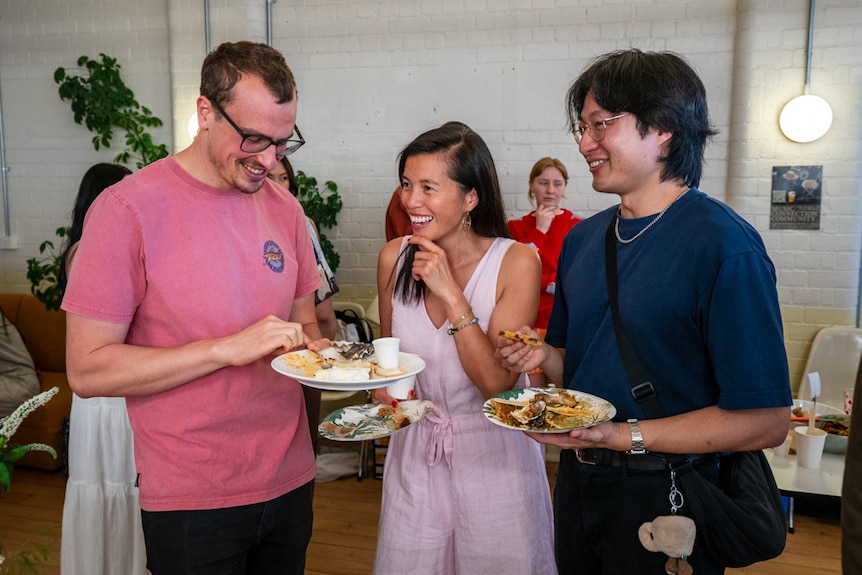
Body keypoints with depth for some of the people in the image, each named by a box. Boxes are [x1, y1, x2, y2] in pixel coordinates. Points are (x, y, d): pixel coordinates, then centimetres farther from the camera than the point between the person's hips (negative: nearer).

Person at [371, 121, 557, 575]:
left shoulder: (516, 263, -18)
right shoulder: (393, 258, -7)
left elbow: (497, 383, -22)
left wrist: (450, 294, -27)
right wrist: (385, 387, -10)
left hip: (493, 452, -3)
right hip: (414, 450, 3)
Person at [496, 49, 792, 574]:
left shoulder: (724, 245, -19)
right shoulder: (581, 239, 3)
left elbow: (765, 420, -20)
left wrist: (623, 436, -24)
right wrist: (542, 355, -8)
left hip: (666, 496, -6)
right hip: (578, 481, 6)